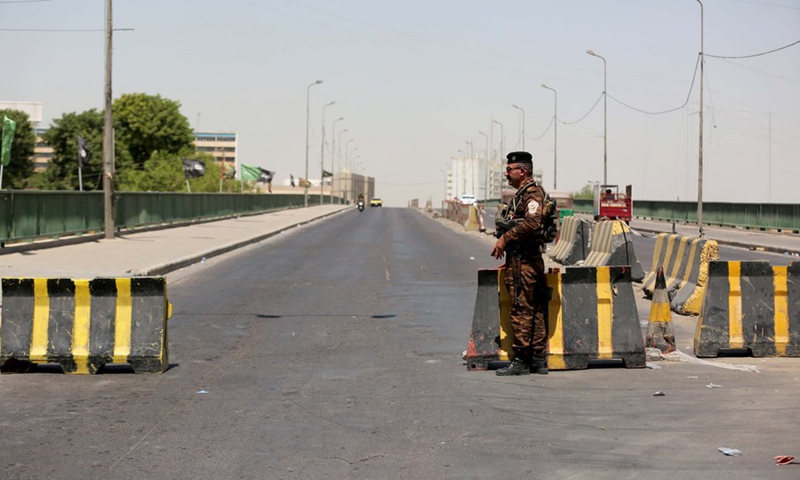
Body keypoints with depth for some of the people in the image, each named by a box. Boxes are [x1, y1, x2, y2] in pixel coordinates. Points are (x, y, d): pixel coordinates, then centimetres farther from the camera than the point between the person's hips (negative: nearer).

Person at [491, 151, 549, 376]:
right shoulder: (522, 193, 20)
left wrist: (505, 238, -21)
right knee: (534, 311, 11)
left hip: (524, 262, -11)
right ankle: (538, 360, 14)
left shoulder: (532, 193, -12)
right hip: (520, 260, 11)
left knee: (522, 310, -8)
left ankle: (521, 361, -6)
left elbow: (532, 223, -27)